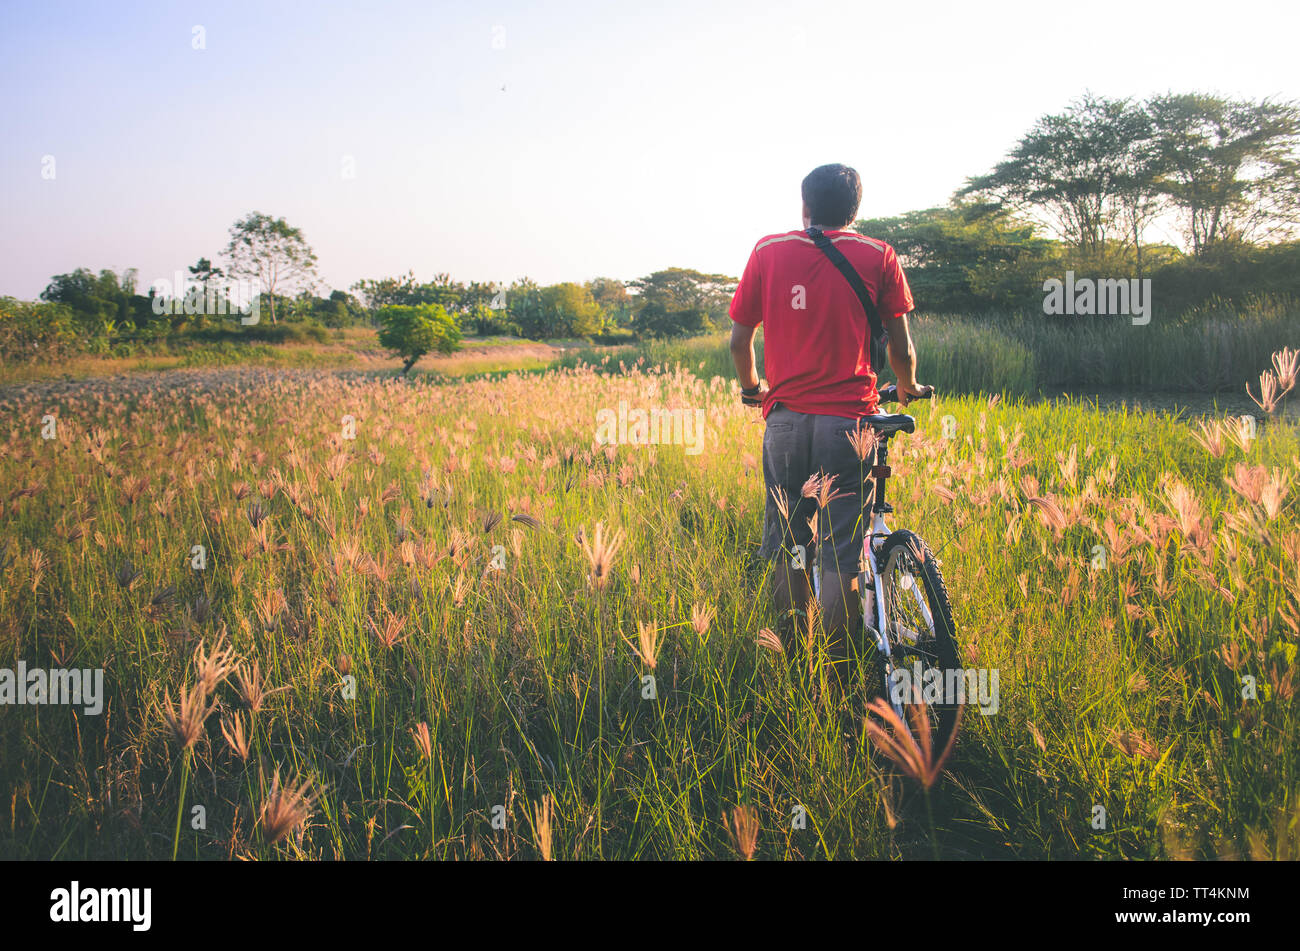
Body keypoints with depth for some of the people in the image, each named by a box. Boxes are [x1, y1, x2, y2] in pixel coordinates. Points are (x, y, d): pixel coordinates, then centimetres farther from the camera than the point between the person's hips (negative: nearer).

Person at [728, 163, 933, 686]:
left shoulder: (768, 251, 7)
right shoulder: (877, 256, 5)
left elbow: (739, 339, 9)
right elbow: (900, 346, 6)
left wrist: (751, 387, 27)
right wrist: (908, 387, 26)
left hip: (785, 417, 2)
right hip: (848, 418, -1)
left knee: (785, 545, 11)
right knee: (842, 549, 1)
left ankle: (789, 665, 16)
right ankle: (835, 675, 3)